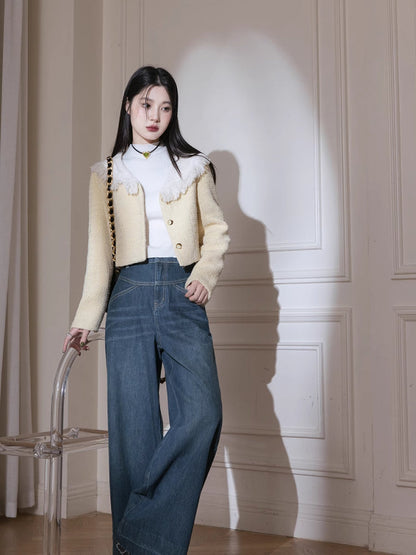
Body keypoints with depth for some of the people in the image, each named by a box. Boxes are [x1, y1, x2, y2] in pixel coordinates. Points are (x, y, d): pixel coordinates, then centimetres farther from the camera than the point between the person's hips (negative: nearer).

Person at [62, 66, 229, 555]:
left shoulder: (193, 166, 16)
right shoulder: (106, 173, 15)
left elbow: (216, 229, 15)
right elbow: (99, 251, 10)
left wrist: (206, 273, -4)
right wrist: (85, 319, 2)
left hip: (182, 298, 0)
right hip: (131, 298, 0)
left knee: (201, 416, -17)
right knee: (135, 429, -2)